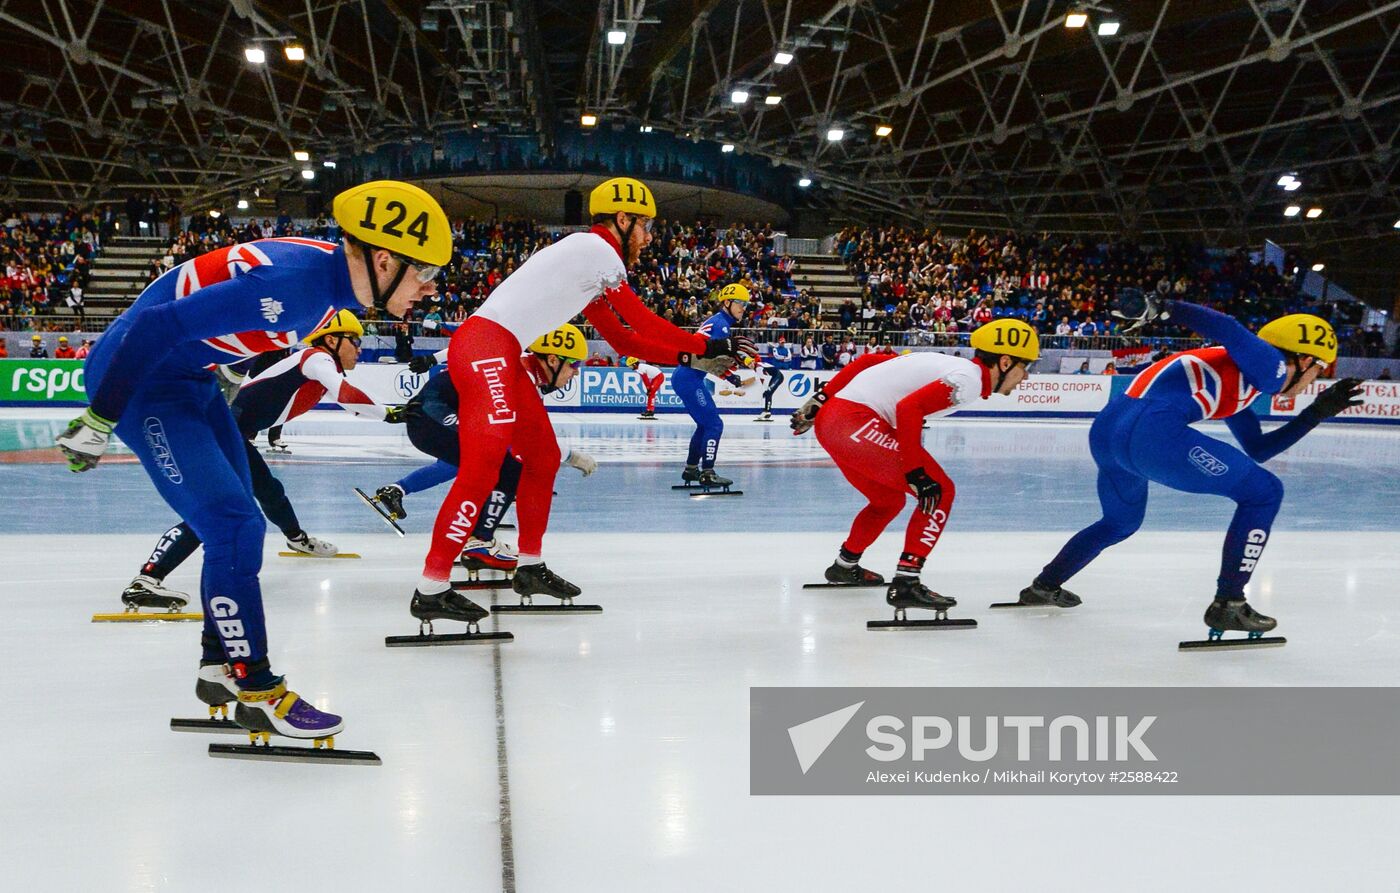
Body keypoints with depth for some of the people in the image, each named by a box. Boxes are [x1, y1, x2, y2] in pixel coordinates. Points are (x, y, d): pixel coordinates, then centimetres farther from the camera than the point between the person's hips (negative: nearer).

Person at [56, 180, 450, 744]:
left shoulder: (332, 272, -3)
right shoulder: (292, 283, -32)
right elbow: (156, 326, -31)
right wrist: (99, 422, -24)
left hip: (191, 378, 10)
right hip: (137, 379, -10)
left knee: (237, 528, 11)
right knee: (234, 528, -13)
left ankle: (220, 668, 24)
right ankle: (258, 694, -3)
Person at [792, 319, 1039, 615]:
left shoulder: (946, 364, 20)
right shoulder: (968, 379, -8)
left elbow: (868, 361, 19)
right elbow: (909, 408, -21)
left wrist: (821, 399, 19)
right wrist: (915, 472, -17)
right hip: (856, 421, -10)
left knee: (888, 499, 28)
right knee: (940, 491, -5)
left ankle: (845, 566, 46)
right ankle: (905, 583, -8)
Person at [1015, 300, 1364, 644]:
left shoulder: (1241, 381, 32)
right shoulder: (1270, 364, 6)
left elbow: (1257, 449, 37)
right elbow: (1225, 328, -12)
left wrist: (1318, 412, 39)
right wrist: (1160, 307, -27)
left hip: (1106, 429, 10)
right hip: (1154, 431, -10)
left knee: (1122, 521, 35)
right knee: (1263, 492, 4)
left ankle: (1044, 586, 43)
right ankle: (1227, 604, 4)